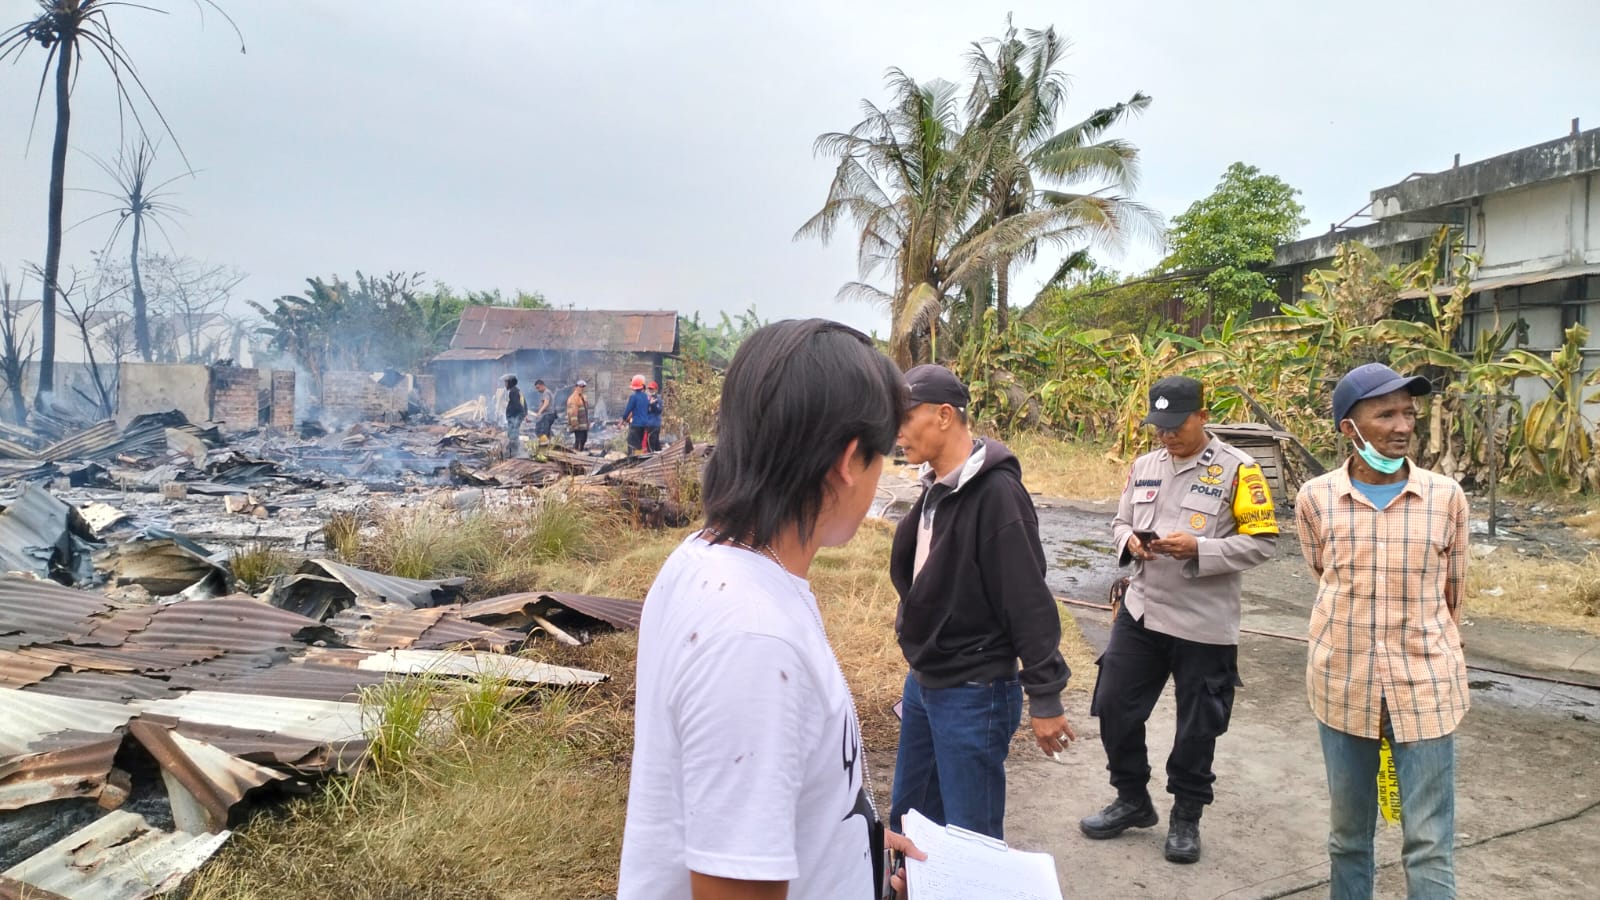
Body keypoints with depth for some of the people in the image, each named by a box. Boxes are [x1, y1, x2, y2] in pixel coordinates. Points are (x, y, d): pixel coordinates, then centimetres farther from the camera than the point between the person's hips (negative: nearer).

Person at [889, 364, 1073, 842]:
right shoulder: (935, 487, 6)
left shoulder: (996, 492, -21)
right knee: (908, 819, 20)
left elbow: (1029, 602, -21)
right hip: (922, 681, 9)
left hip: (974, 694, -8)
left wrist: (1045, 698, -19)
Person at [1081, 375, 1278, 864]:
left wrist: (1198, 549, -23)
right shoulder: (1144, 466, 7)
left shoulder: (1236, 469, -9)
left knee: (1197, 727, 10)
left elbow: (1262, 541, -11)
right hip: (1139, 612, 5)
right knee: (1115, 708, 9)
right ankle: (1132, 800, 31)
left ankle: (1186, 817, 31)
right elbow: (1120, 523, 15)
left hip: (1205, 624, -4)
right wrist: (1130, 541, -8)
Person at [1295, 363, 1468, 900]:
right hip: (1343, 684, 1)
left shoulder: (1446, 497, -5)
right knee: (1348, 836, 15)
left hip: (1425, 687, 0)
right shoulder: (1315, 499, -6)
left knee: (1429, 848, 4)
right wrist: (1363, 621, 11)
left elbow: (1451, 593, 7)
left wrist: (1428, 648, 13)